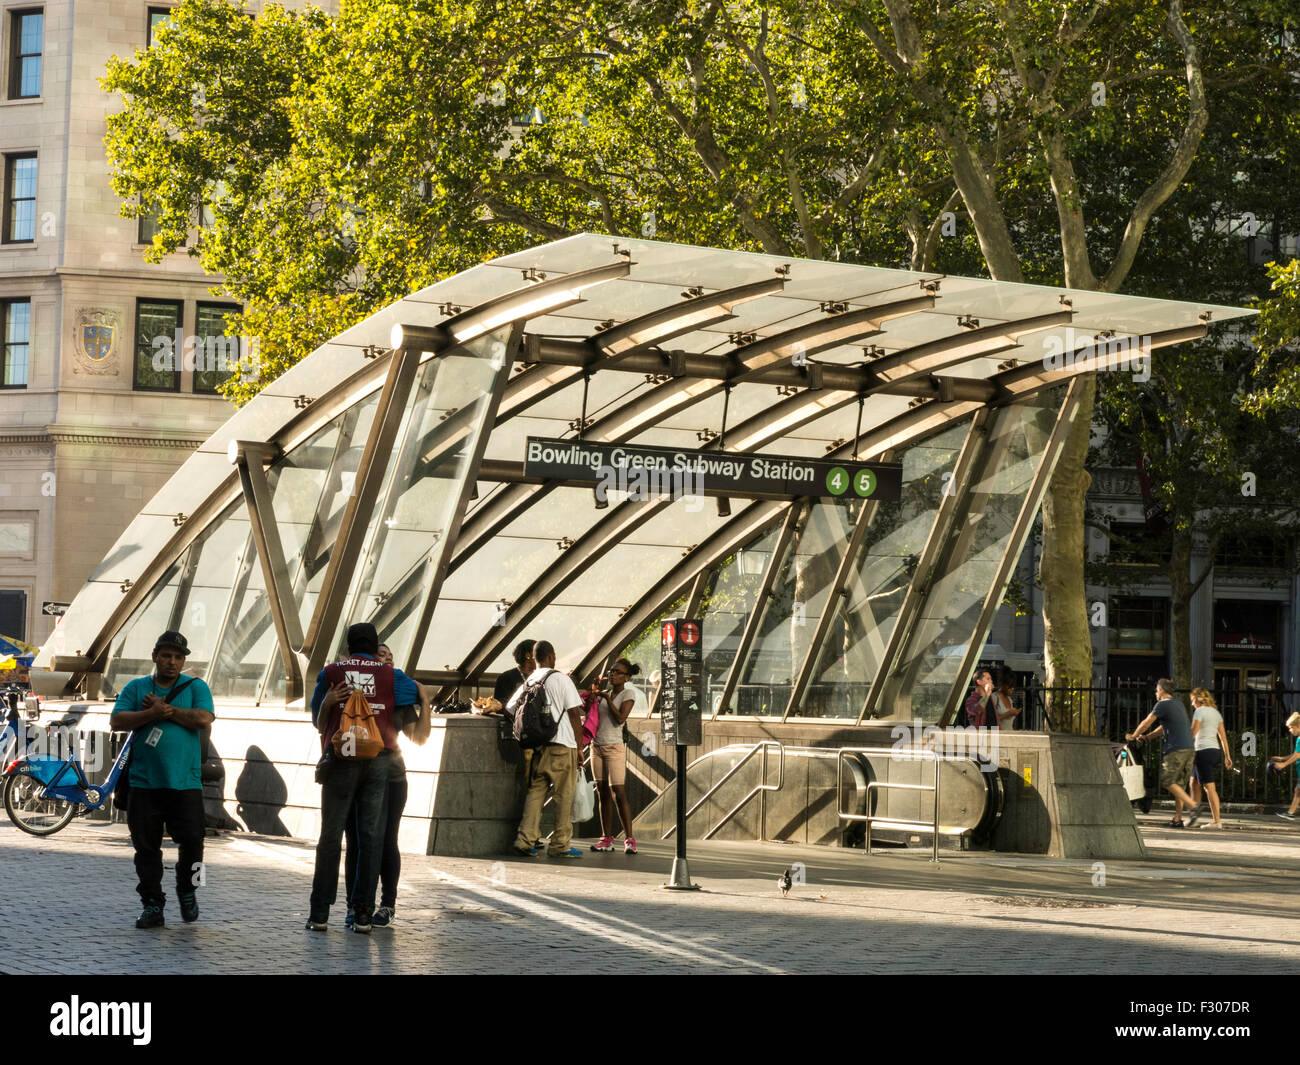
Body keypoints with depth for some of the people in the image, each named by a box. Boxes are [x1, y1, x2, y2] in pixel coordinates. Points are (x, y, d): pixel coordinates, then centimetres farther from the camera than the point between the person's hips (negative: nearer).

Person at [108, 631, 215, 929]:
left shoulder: (195, 687, 8)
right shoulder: (136, 687, 12)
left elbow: (204, 718, -10)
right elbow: (116, 722, -1)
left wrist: (166, 709, -7)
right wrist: (152, 713, -13)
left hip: (185, 783, -1)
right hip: (144, 782, 1)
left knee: (191, 839, -7)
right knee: (146, 846, 3)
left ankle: (187, 891, 18)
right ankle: (152, 905, 11)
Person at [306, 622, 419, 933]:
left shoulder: (331, 672, 7)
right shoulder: (390, 676, 7)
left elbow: (319, 723, 14)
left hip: (341, 759, -1)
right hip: (379, 761, 1)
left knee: (331, 835, 3)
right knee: (371, 836, 3)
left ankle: (320, 912, 1)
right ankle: (362, 913, 1)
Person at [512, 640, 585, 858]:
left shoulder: (527, 683, 10)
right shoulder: (560, 679, -4)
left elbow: (509, 709, 9)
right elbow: (574, 714, -5)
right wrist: (580, 747, 0)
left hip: (537, 747, 5)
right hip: (562, 744, -5)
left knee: (535, 791, 9)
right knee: (564, 794, 1)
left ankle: (525, 840, 1)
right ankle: (560, 845, 1)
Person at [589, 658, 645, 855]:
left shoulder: (629, 694, -3)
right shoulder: (605, 693, 15)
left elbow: (620, 718, -16)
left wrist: (607, 698, -13)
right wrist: (594, 693, 5)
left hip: (614, 747, -6)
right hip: (597, 746, 6)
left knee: (619, 794, -11)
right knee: (603, 794, 5)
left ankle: (629, 839, -10)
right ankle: (607, 838, 6)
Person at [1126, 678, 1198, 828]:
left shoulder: (1162, 705, -3)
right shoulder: (1179, 705, 24)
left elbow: (1146, 722, 1)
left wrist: (1133, 736, 17)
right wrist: (1147, 737, 30)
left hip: (1176, 749, -8)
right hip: (1189, 748, 8)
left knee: (1168, 782, -7)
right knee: (1176, 782, 10)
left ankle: (1193, 806, -19)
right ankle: (1177, 819, 6)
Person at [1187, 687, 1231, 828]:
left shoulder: (1199, 711, -7)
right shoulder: (1216, 712, 16)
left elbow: (1192, 733, -12)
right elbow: (1223, 736, 15)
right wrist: (1227, 756, 16)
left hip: (1203, 751, -9)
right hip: (1216, 751, 9)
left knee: (1209, 787, -8)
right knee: (1194, 782, 18)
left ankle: (1216, 821, -9)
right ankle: (1194, 814, 19)